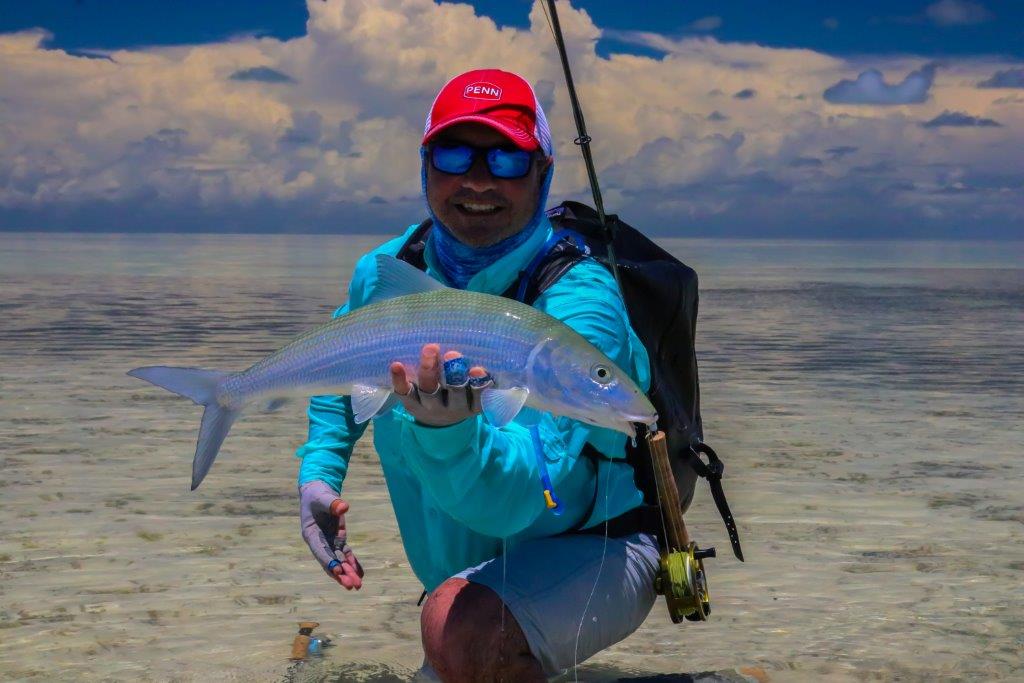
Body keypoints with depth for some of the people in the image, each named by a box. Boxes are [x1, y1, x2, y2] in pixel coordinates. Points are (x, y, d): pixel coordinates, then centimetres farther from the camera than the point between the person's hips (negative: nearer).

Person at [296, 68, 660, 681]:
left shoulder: (579, 302, -29)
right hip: (474, 566, 7)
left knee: (461, 628, -37)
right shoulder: (385, 273, -10)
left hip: (592, 550, -7)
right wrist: (319, 471, -2)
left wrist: (448, 433, -59)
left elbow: (514, 498, -41)